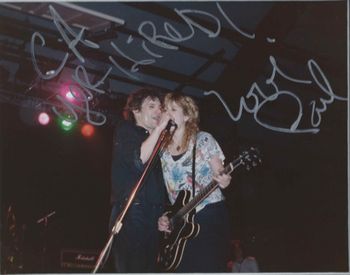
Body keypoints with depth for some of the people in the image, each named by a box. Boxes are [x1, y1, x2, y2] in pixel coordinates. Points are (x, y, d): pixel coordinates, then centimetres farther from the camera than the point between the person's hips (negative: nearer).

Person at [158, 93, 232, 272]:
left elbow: (220, 175, -2)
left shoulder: (203, 139, -1)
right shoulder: (162, 151, 10)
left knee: (208, 267, -12)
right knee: (184, 268, 0)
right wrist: (163, 217, 2)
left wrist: (223, 181, -24)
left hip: (210, 215, -4)